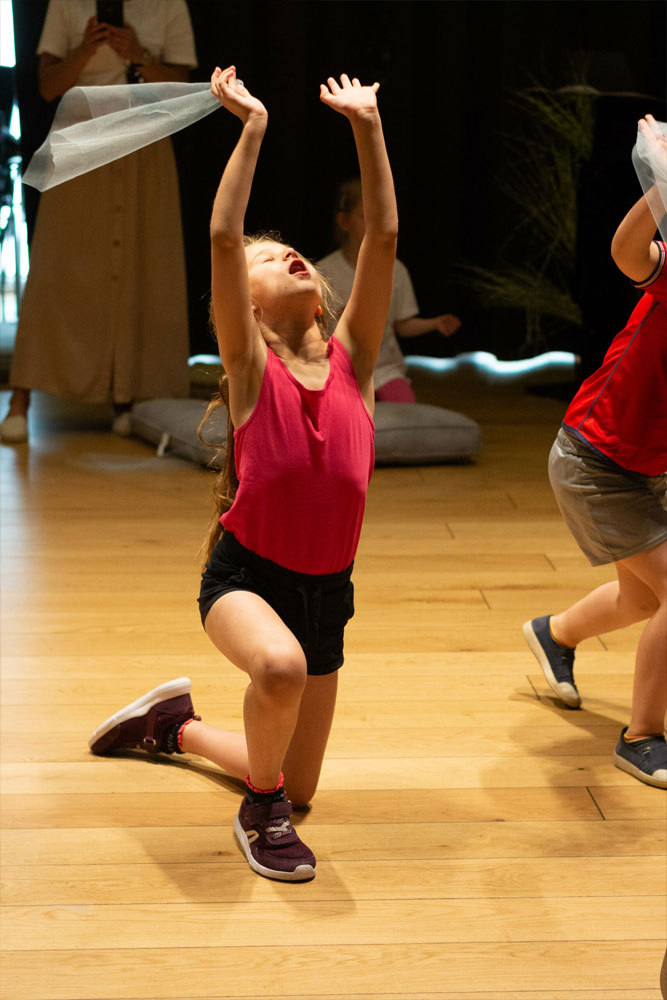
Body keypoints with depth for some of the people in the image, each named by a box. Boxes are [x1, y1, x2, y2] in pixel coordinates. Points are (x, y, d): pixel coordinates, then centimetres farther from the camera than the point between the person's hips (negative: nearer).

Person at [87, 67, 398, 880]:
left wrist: (366, 126, -10)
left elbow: (382, 237, -7)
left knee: (296, 787, 14)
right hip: (245, 573, -4)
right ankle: (261, 810, -9)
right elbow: (223, 237, -21)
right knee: (280, 664, -40)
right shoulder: (251, 367, -9)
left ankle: (174, 724, 43)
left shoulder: (350, 360, 0)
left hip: (325, 588, 5)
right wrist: (252, 127, -20)